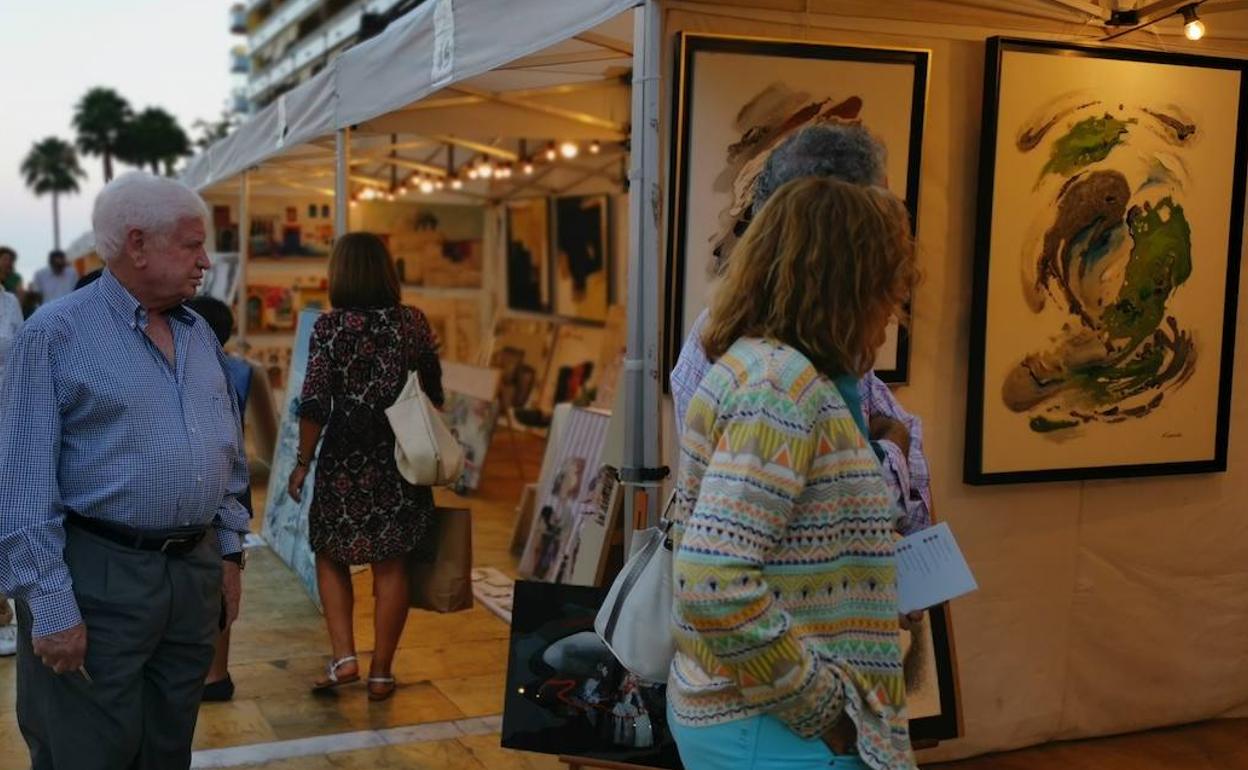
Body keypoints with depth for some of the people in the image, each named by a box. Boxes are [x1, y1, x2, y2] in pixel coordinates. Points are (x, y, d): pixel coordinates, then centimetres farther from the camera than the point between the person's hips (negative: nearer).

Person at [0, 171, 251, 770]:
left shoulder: (200, 334, 12)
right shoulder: (55, 333, -9)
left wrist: (229, 551, 15)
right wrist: (50, 606, -16)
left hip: (195, 575, 6)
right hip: (98, 579, -6)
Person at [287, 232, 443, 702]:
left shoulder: (329, 327, -7)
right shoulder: (413, 323, 2)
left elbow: (315, 405, -10)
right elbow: (434, 393, 7)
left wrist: (302, 463, -1)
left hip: (345, 458, -2)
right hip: (401, 457, 2)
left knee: (331, 556, 15)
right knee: (390, 565, 6)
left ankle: (344, 658, 5)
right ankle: (381, 673, 12)